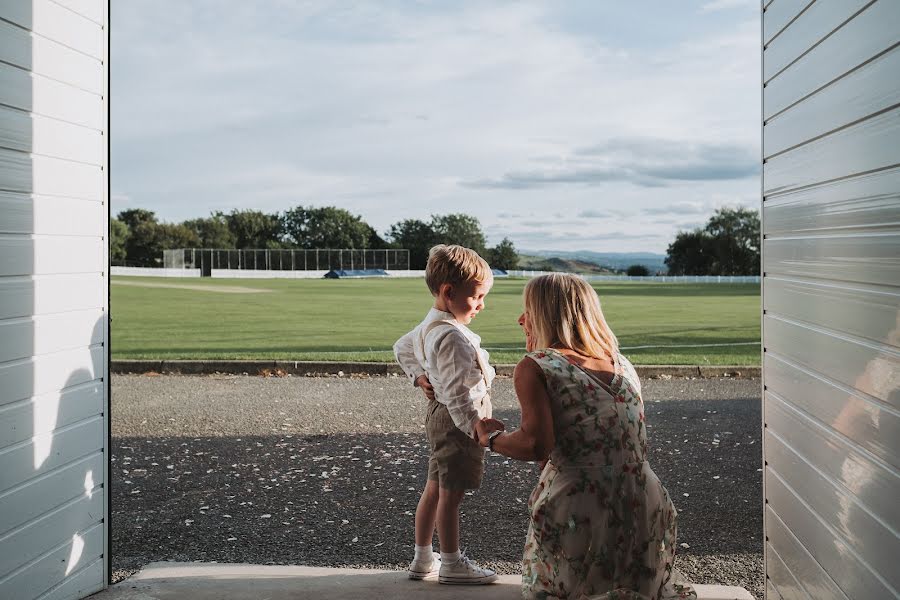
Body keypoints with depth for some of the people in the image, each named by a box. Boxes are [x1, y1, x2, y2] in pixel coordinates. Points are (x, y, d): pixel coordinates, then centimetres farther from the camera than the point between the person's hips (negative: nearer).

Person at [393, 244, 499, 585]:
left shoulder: (429, 327, 8)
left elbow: (402, 347, 25)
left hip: (442, 414, 10)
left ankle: (423, 559, 26)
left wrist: (419, 377, 20)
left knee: (435, 488, 16)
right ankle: (451, 564, 12)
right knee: (451, 493, 1)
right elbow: (457, 393, -28)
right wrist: (476, 427, -28)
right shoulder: (452, 337, -25)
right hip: (457, 420, -10)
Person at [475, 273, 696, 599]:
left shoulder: (534, 366, -1)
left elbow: (536, 445, -15)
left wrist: (492, 437, 6)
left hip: (578, 519, -5)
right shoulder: (623, 364, 17)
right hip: (645, 516, 5)